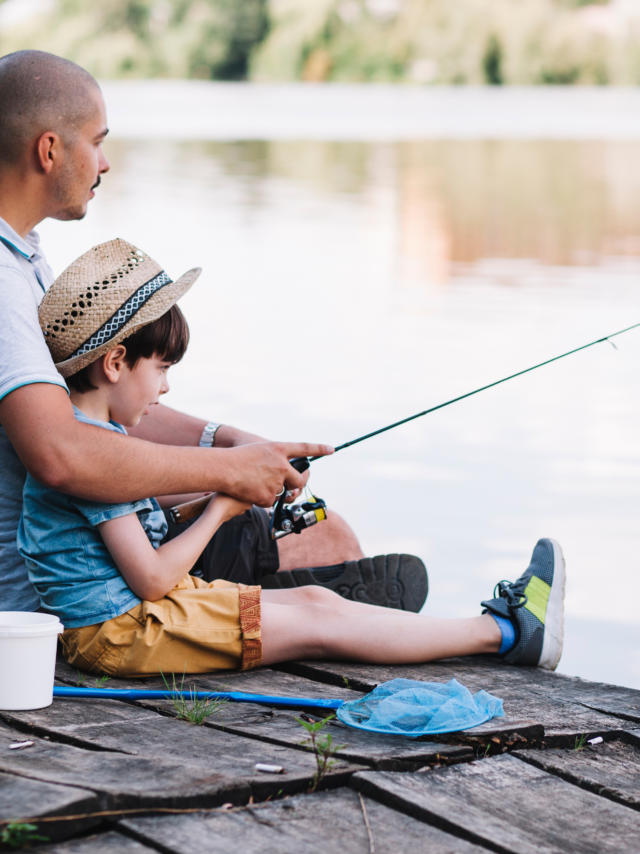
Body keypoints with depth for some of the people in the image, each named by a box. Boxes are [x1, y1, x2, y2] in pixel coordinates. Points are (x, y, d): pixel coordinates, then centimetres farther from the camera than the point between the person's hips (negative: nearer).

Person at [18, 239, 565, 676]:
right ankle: (505, 634, -3)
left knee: (316, 599, 4)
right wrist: (219, 510, -9)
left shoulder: (87, 434, 11)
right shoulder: (92, 449, -22)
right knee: (318, 626, -8)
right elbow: (151, 579, -22)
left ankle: (499, 629, 3)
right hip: (118, 632, -10)